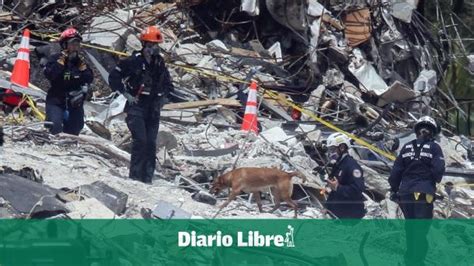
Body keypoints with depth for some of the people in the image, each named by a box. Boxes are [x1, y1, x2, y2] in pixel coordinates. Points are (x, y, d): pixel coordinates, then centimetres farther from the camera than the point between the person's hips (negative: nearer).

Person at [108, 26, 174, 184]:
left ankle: (147, 178, 6)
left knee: (151, 144, 1)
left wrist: (164, 96, 8)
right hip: (136, 107, -5)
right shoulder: (133, 61, -8)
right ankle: (135, 176, -11)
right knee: (140, 140, -16)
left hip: (153, 110, 5)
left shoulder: (159, 63, 10)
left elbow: (167, 83, 25)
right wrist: (126, 94, -8)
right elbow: (114, 78, -3)